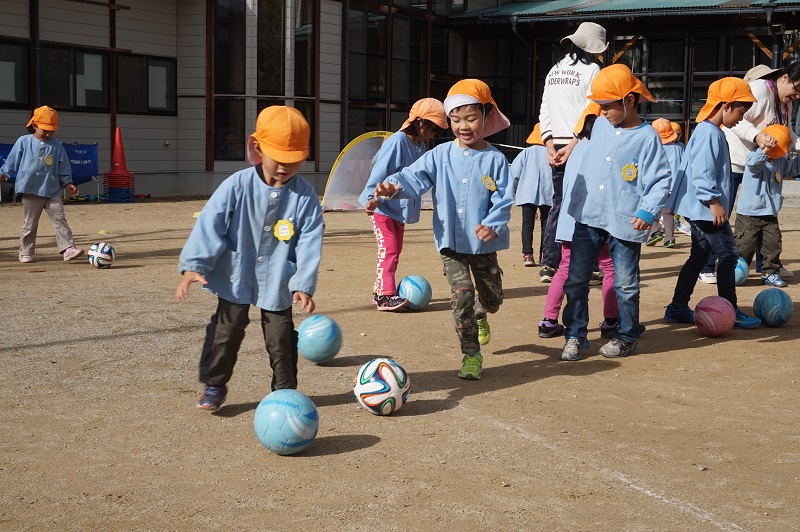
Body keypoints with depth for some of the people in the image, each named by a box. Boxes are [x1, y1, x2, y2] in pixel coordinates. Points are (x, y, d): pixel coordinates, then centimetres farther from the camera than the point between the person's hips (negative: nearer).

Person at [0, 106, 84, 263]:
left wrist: (67, 184, 1)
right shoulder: (24, 142, 0)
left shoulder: (57, 147, 3)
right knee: (29, 225, 7)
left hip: (53, 192, 1)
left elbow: (63, 170, 9)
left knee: (60, 220, -8)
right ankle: (26, 253, 17)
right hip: (31, 192, -1)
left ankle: (68, 249, -13)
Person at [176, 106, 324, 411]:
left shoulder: (305, 197, -9)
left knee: (281, 339, 7)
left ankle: (285, 390, 24)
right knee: (225, 333, 8)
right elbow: (210, 225, -15)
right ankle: (214, 385, 25)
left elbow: (309, 243, -10)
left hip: (278, 283, 1)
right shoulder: (237, 186, -13)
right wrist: (193, 265, -22)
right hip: (235, 279, 0)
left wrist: (303, 284, -18)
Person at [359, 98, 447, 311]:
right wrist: (373, 197, -33)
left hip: (399, 208, 9)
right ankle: (385, 295, -15)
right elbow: (380, 172, -24)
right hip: (381, 206, -9)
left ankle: (380, 291, 20)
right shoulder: (397, 141, -18)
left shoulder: (420, 146, 8)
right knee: (388, 249, -14)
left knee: (395, 250, 12)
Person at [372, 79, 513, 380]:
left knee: (492, 297, 13)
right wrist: (395, 186, -33)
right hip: (451, 242, 0)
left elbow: (503, 200, -8)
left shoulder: (495, 160, -5)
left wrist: (493, 226, -26)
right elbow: (416, 176, -12)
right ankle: (471, 355, 7)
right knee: (461, 296, -7)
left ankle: (480, 314, 51)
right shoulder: (441, 155, 0)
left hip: (484, 244, 0)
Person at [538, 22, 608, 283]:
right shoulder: (591, 69, -5)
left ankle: (548, 265, 5)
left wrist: (550, 144, 5)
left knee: (558, 203, 10)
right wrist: (574, 145, -12)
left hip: (557, 145, 6)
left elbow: (544, 111, 9)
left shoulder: (554, 70, 13)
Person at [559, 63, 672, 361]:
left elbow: (660, 180, -10)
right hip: (588, 217, 5)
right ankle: (575, 336, 15)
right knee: (576, 280, 5)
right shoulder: (600, 125, 7)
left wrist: (648, 211, -21)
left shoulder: (648, 138, -9)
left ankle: (626, 336, 24)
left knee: (626, 284, 7)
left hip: (624, 222, -5)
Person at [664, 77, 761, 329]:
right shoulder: (709, 133, -16)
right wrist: (713, 201, -24)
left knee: (699, 257, 13)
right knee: (728, 255, -4)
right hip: (706, 208, -11)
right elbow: (701, 172, -24)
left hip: (700, 210, 11)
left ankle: (678, 308, 17)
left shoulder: (713, 132, 16)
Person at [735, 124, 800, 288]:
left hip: (770, 214, 7)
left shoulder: (781, 161, 9)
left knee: (773, 245, 5)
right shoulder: (756, 156, -14)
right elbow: (753, 163, -38)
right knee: (744, 245, -3)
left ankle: (770, 273, 16)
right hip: (749, 214, -7)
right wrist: (765, 150, -51)